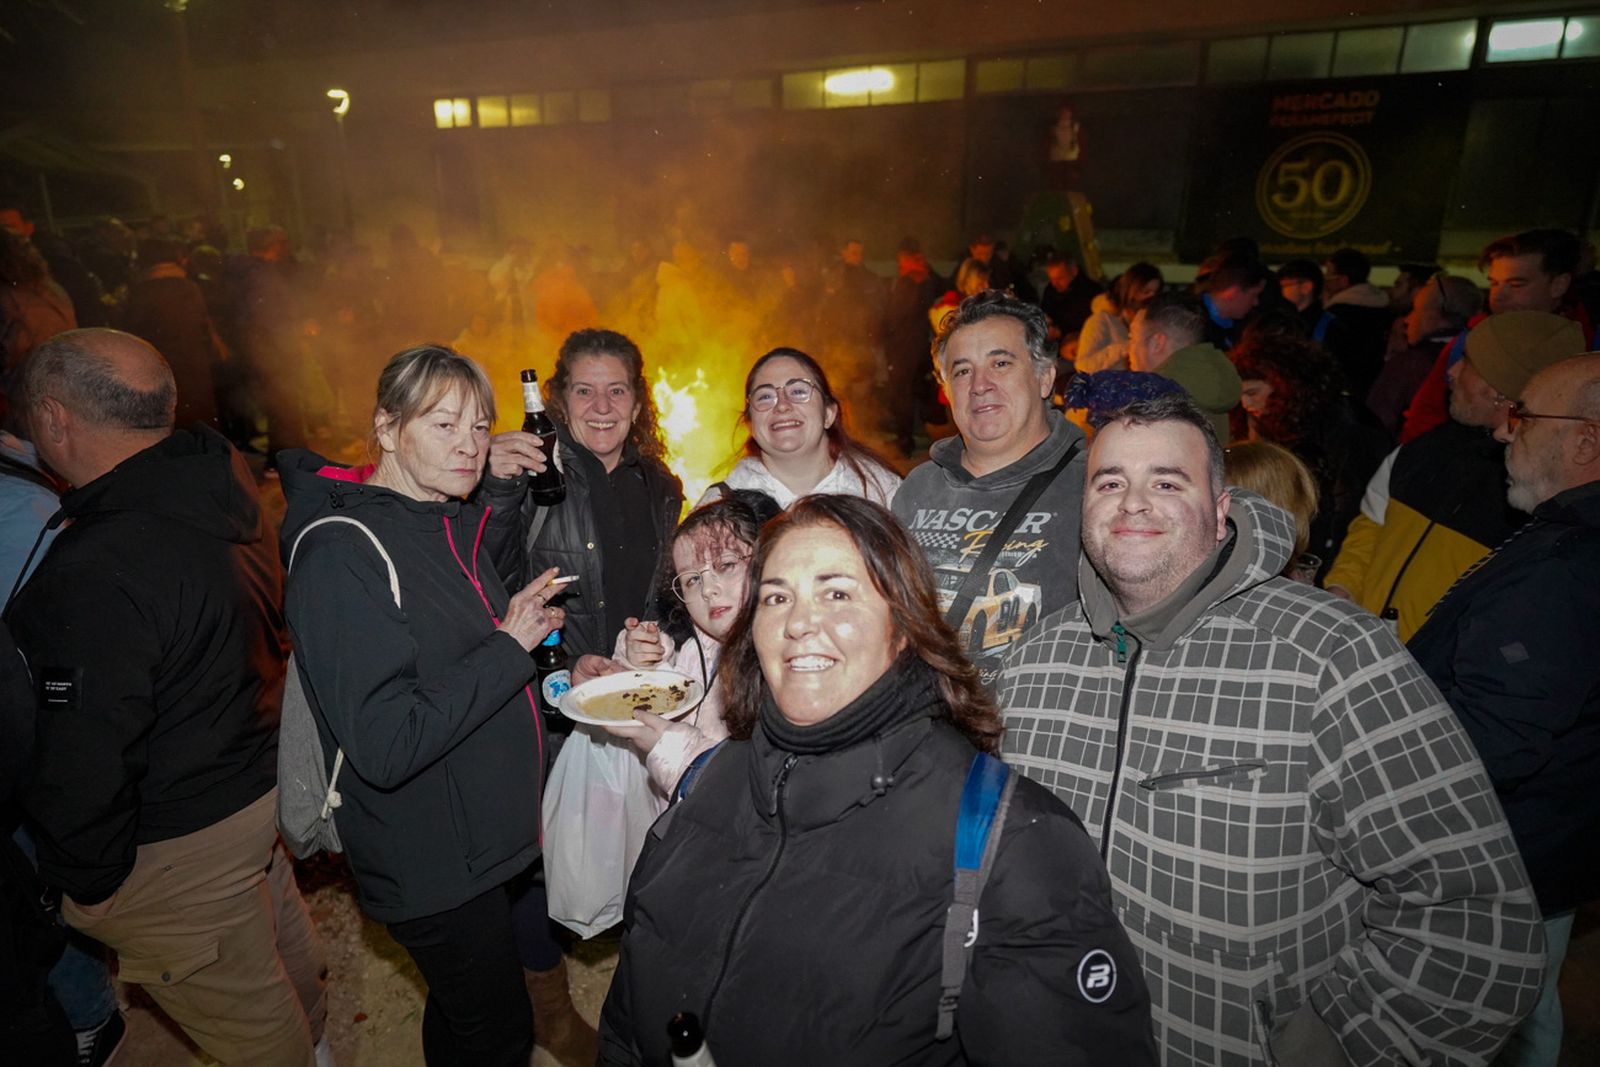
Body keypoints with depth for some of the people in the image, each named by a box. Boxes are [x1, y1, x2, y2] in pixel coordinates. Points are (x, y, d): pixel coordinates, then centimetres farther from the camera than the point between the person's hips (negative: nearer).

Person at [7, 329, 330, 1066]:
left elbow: (85, 766, -24)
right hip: (263, 776, 9)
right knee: (285, 945, 31)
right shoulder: (221, 476, -6)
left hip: (179, 849, -9)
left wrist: (84, 882, -8)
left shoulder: (94, 576, -32)